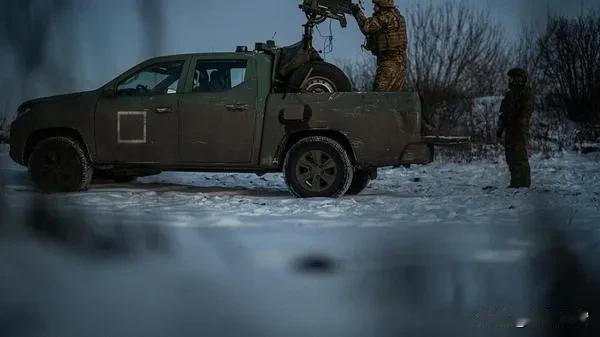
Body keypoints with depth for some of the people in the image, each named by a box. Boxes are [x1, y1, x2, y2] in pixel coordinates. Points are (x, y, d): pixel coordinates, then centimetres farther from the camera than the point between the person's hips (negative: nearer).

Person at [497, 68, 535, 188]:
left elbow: (526, 112, -15)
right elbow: (503, 113, 25)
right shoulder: (510, 94, 21)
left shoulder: (527, 94, -6)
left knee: (520, 157, -10)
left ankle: (524, 183, -7)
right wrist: (501, 128, 20)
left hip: (520, 131, -9)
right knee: (511, 157, 11)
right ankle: (515, 182, 17)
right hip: (510, 131, 9)